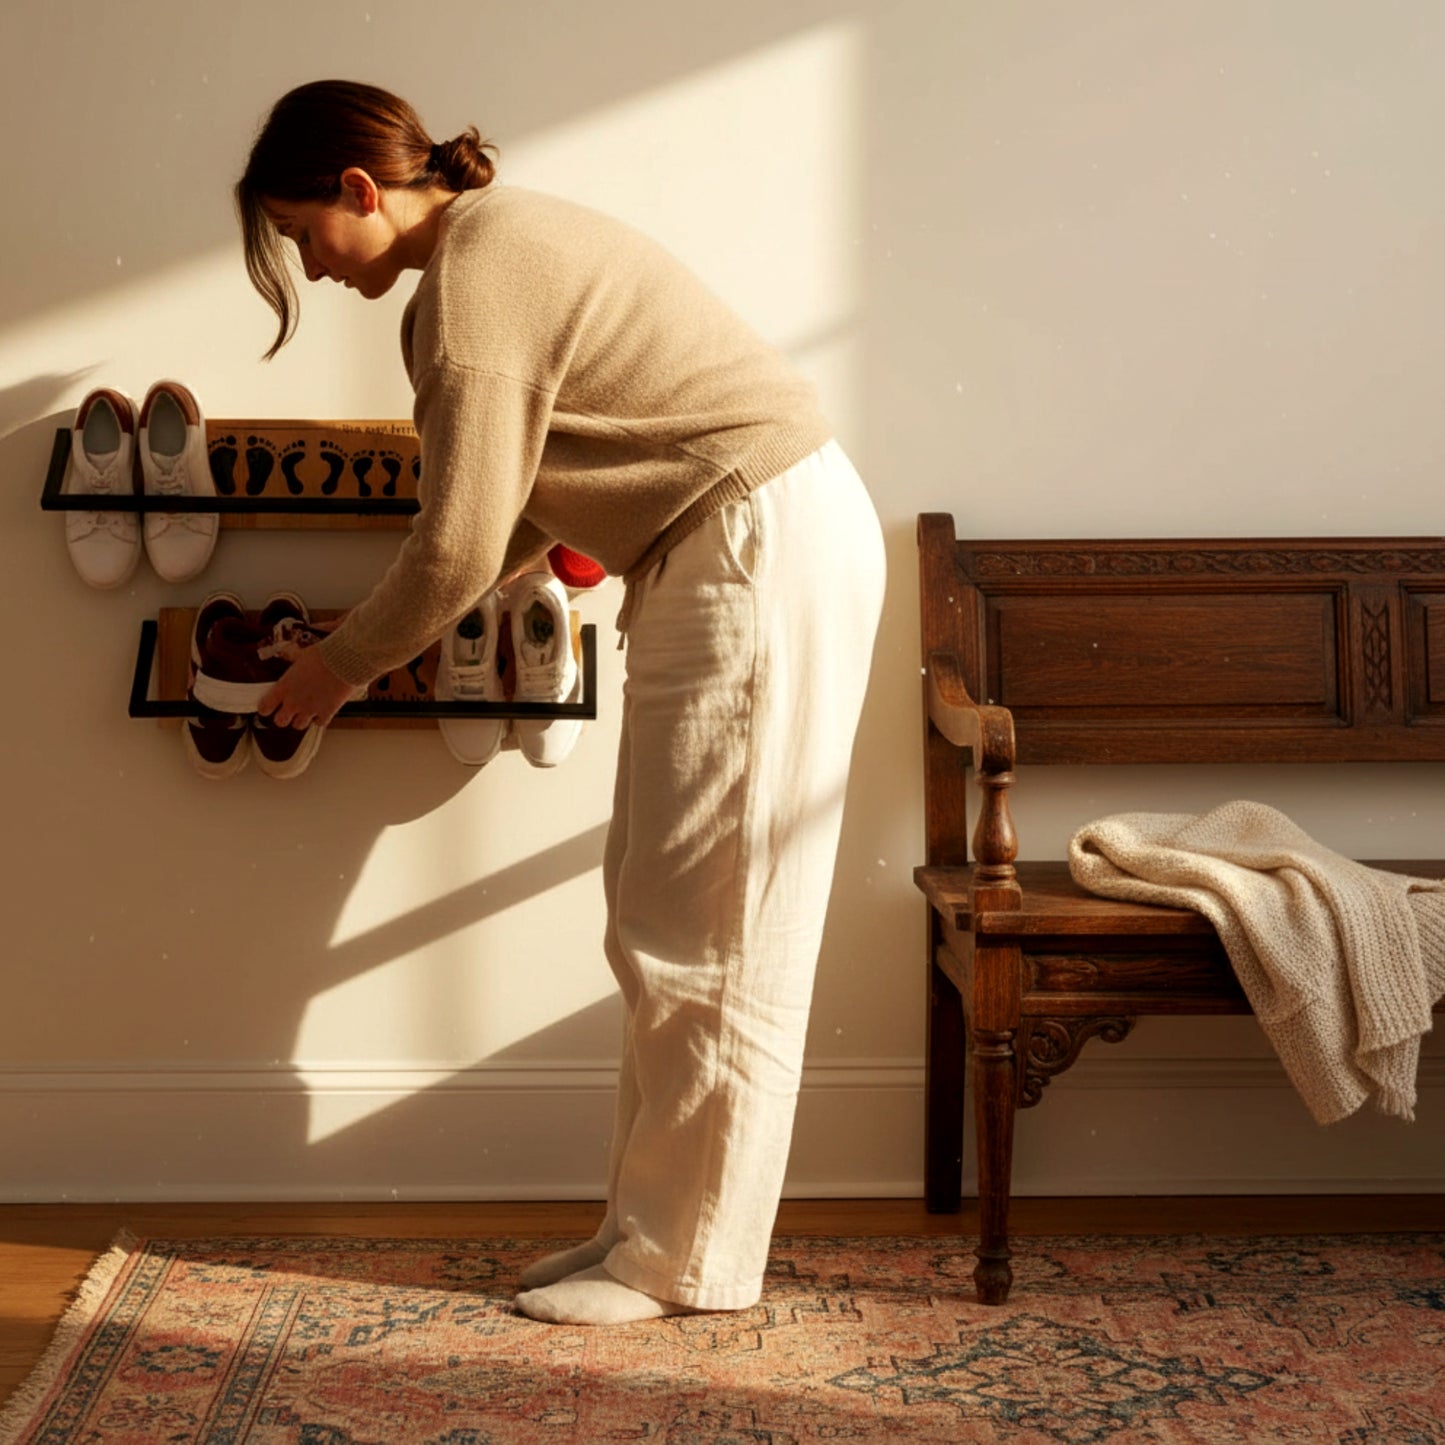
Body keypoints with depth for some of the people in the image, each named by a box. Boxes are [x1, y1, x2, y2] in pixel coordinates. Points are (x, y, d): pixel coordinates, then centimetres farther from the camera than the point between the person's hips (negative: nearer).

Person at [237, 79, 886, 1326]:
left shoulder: (471, 278, -16)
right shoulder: (506, 238, 15)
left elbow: (458, 547, -17)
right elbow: (516, 510, 20)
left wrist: (339, 667, -1)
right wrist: (392, 634, 16)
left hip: (765, 554, -10)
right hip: (742, 552, 10)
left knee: (704, 933, -3)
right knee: (662, 921, 12)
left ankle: (687, 1261, 9)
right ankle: (654, 1226, 21)